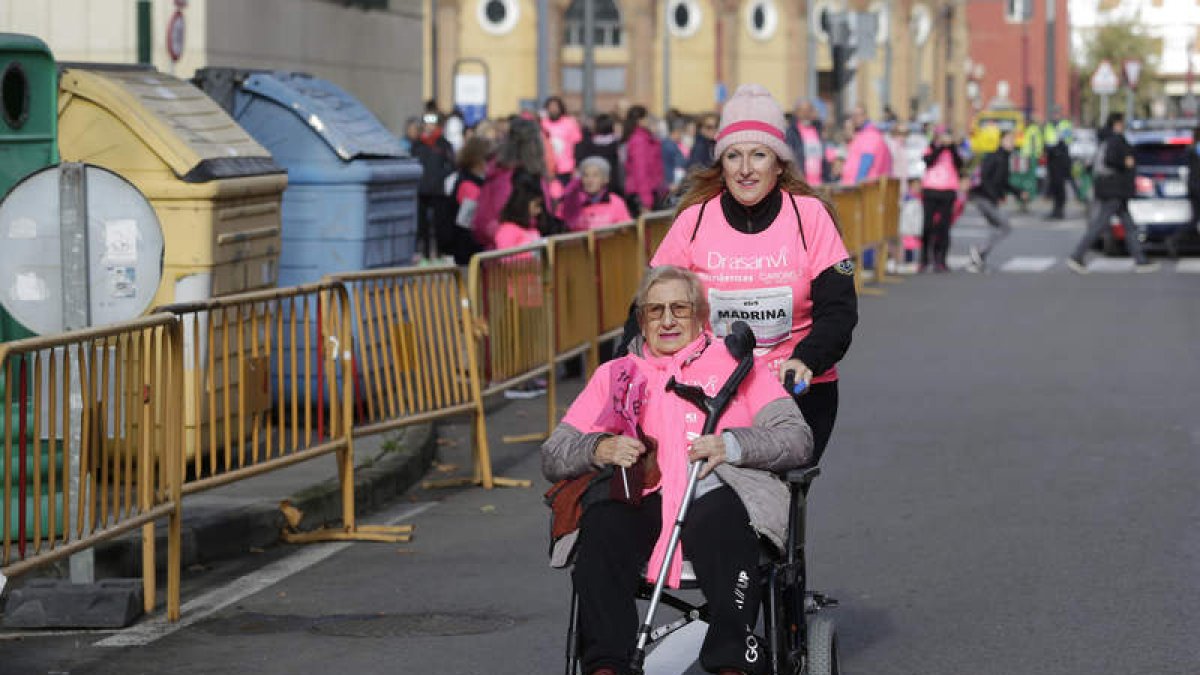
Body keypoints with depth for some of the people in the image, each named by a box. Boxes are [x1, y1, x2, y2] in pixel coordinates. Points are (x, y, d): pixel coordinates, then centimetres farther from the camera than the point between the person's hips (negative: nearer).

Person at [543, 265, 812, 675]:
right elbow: (552, 456, 18)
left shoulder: (734, 363, 22)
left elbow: (798, 439, 9)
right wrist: (599, 449, -6)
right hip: (641, 503, 2)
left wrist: (730, 445, -10)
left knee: (722, 517, -38)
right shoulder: (614, 375, 27)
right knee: (601, 521, -34)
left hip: (714, 497, -1)